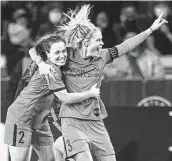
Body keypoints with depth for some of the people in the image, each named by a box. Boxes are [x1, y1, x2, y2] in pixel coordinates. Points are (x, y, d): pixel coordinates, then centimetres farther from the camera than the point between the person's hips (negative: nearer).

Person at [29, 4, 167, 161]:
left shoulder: (101, 57, 5)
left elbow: (127, 45, 9)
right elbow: (33, 50, 1)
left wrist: (151, 29, 9)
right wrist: (41, 63, -20)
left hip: (95, 121, 5)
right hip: (73, 121, -5)